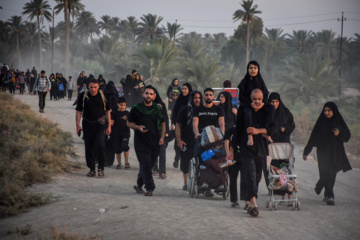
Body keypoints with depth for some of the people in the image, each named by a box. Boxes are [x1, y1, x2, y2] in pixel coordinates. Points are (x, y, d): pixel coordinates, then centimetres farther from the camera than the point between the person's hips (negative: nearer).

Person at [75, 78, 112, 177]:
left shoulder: (103, 95, 0)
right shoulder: (83, 96, -1)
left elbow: (107, 111, 6)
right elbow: (79, 111, 4)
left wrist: (109, 125, 2)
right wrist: (78, 125, -4)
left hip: (101, 124, -1)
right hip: (88, 124, 1)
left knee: (100, 143, -19)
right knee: (89, 147, 3)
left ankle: (100, 168, -7)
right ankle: (92, 169, 17)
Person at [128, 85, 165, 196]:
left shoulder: (157, 109, 10)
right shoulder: (136, 108, 2)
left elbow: (162, 124, 18)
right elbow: (129, 123, 7)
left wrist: (162, 137, 4)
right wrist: (138, 127, -13)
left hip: (155, 143, 3)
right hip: (141, 142, -3)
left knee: (148, 165, 8)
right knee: (146, 165, -10)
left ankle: (138, 185, 25)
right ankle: (149, 188, -8)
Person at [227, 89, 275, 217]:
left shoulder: (269, 110, 3)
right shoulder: (244, 111, 3)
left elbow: (271, 128, -6)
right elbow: (237, 130, 9)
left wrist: (258, 130, -23)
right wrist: (232, 149, 10)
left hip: (261, 149, 2)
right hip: (246, 148, -2)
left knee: (257, 176, 8)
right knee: (251, 173, -18)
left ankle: (251, 203, 22)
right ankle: (253, 203, -25)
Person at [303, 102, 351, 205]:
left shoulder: (339, 122, 5)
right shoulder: (321, 122, 3)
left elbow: (347, 135, 8)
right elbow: (313, 137, 4)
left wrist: (339, 134, -14)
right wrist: (306, 152, 4)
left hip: (335, 152, 2)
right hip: (323, 151, -2)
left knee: (332, 173, 4)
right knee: (326, 173, -14)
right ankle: (329, 196, -14)